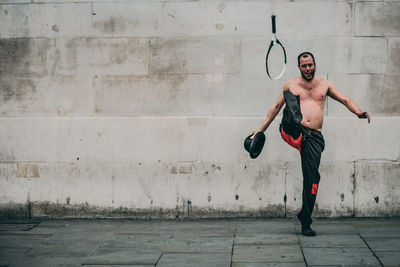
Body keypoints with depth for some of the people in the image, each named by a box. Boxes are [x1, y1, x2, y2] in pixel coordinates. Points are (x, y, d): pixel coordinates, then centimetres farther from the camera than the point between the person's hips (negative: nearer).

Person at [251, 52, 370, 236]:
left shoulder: (324, 84, 18)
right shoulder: (291, 84, 16)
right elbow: (276, 106, 21)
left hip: (313, 136, 0)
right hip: (292, 132, 0)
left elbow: (345, 100, 12)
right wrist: (262, 129, 18)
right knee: (290, 95, -22)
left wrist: (358, 112, -9)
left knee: (312, 179, -5)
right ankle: (293, 120, -48)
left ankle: (305, 221, 5)